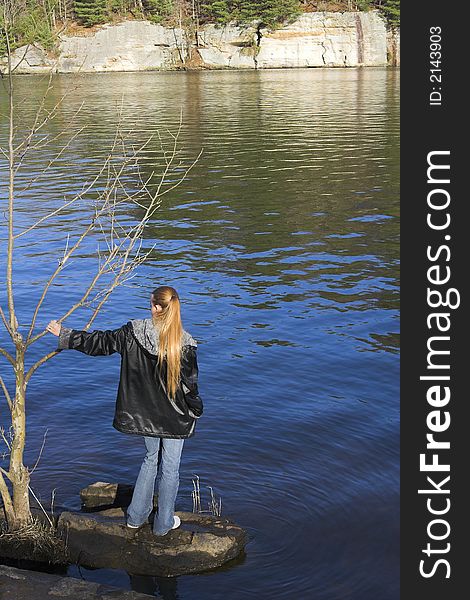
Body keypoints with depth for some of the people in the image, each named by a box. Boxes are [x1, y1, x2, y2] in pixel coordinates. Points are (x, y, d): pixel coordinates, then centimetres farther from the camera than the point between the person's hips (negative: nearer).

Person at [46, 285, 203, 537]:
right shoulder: (186, 344, -19)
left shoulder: (134, 332, -14)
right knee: (170, 467, 13)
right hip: (175, 417, -3)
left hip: (144, 413, 3)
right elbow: (190, 383, -12)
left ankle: (136, 516, 32)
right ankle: (163, 523, 26)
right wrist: (195, 411, 6)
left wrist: (64, 334, 9)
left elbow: (100, 342, -4)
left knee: (151, 458, 25)